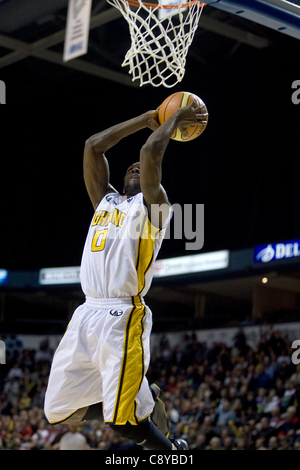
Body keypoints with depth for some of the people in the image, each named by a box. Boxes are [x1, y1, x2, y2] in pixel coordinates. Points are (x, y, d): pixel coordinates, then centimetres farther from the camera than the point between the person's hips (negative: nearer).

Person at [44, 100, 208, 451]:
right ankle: (143, 396, 25)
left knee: (124, 422, -16)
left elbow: (150, 152, -10)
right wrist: (147, 119, 22)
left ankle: (175, 451, 12)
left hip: (122, 316, -7)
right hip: (86, 313, 7)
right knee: (57, 412, 7)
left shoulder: (153, 206, 4)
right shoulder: (105, 200, 22)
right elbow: (92, 146, 19)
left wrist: (175, 120, 6)